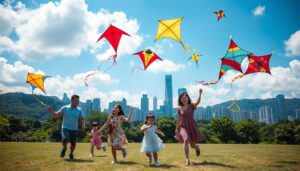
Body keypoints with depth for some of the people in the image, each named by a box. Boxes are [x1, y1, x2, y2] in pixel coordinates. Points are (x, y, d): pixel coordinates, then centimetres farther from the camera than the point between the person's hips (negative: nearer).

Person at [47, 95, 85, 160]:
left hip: (74, 129, 2)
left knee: (73, 144, 2)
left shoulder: (79, 110, 1)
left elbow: (82, 118, 9)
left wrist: (83, 124, -10)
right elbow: (55, 115, -3)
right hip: (65, 128, -2)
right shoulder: (65, 108, -3)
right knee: (65, 140, -24)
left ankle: (71, 154, 34)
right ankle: (64, 148, 12)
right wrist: (50, 111, -21)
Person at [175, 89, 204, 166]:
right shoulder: (180, 109, 3)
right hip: (184, 127, 1)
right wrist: (176, 129, 10)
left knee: (192, 145, 7)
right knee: (186, 141, -24)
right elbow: (179, 120, 11)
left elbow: (198, 102, -23)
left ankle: (197, 147, 46)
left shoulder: (191, 106, -2)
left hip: (192, 126, 0)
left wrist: (200, 94, -37)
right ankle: (187, 159, -16)